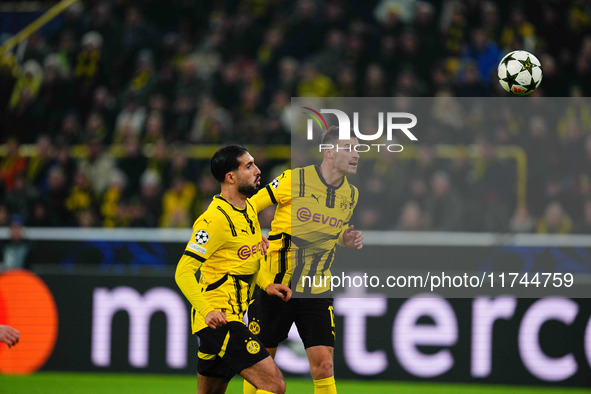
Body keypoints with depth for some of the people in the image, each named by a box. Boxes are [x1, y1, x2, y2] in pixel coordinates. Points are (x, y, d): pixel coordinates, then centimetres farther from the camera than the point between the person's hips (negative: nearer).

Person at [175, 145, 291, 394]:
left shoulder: (249, 209, 13)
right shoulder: (215, 219, -17)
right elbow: (183, 272, -20)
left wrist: (266, 285, 11)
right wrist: (208, 311, -32)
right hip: (218, 319, -10)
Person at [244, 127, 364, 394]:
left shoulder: (351, 194, 4)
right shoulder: (293, 180, -12)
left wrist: (346, 240, 1)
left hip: (317, 292, 3)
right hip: (275, 286, -3)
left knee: (323, 365, -8)